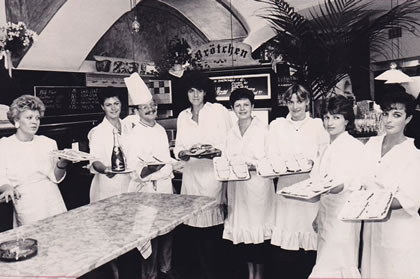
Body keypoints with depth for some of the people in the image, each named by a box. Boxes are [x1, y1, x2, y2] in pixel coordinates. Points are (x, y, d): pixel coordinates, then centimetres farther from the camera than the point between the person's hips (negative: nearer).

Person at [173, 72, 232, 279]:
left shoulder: (219, 112, 0)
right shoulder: (182, 116, 13)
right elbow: (178, 147, 15)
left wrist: (215, 151, -18)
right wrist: (182, 153, -7)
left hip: (214, 174, -4)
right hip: (191, 174, 4)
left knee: (213, 227, -5)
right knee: (194, 226, 6)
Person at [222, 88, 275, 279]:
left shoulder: (263, 129, -3)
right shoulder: (231, 133, 12)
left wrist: (247, 161, -16)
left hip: (258, 184, -4)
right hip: (237, 186, 5)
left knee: (258, 228, 0)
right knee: (242, 228, 9)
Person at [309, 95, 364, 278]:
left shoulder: (354, 146, -9)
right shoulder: (329, 148, 15)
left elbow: (344, 183, -21)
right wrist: (318, 216, 19)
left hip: (342, 214, -7)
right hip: (326, 212, 8)